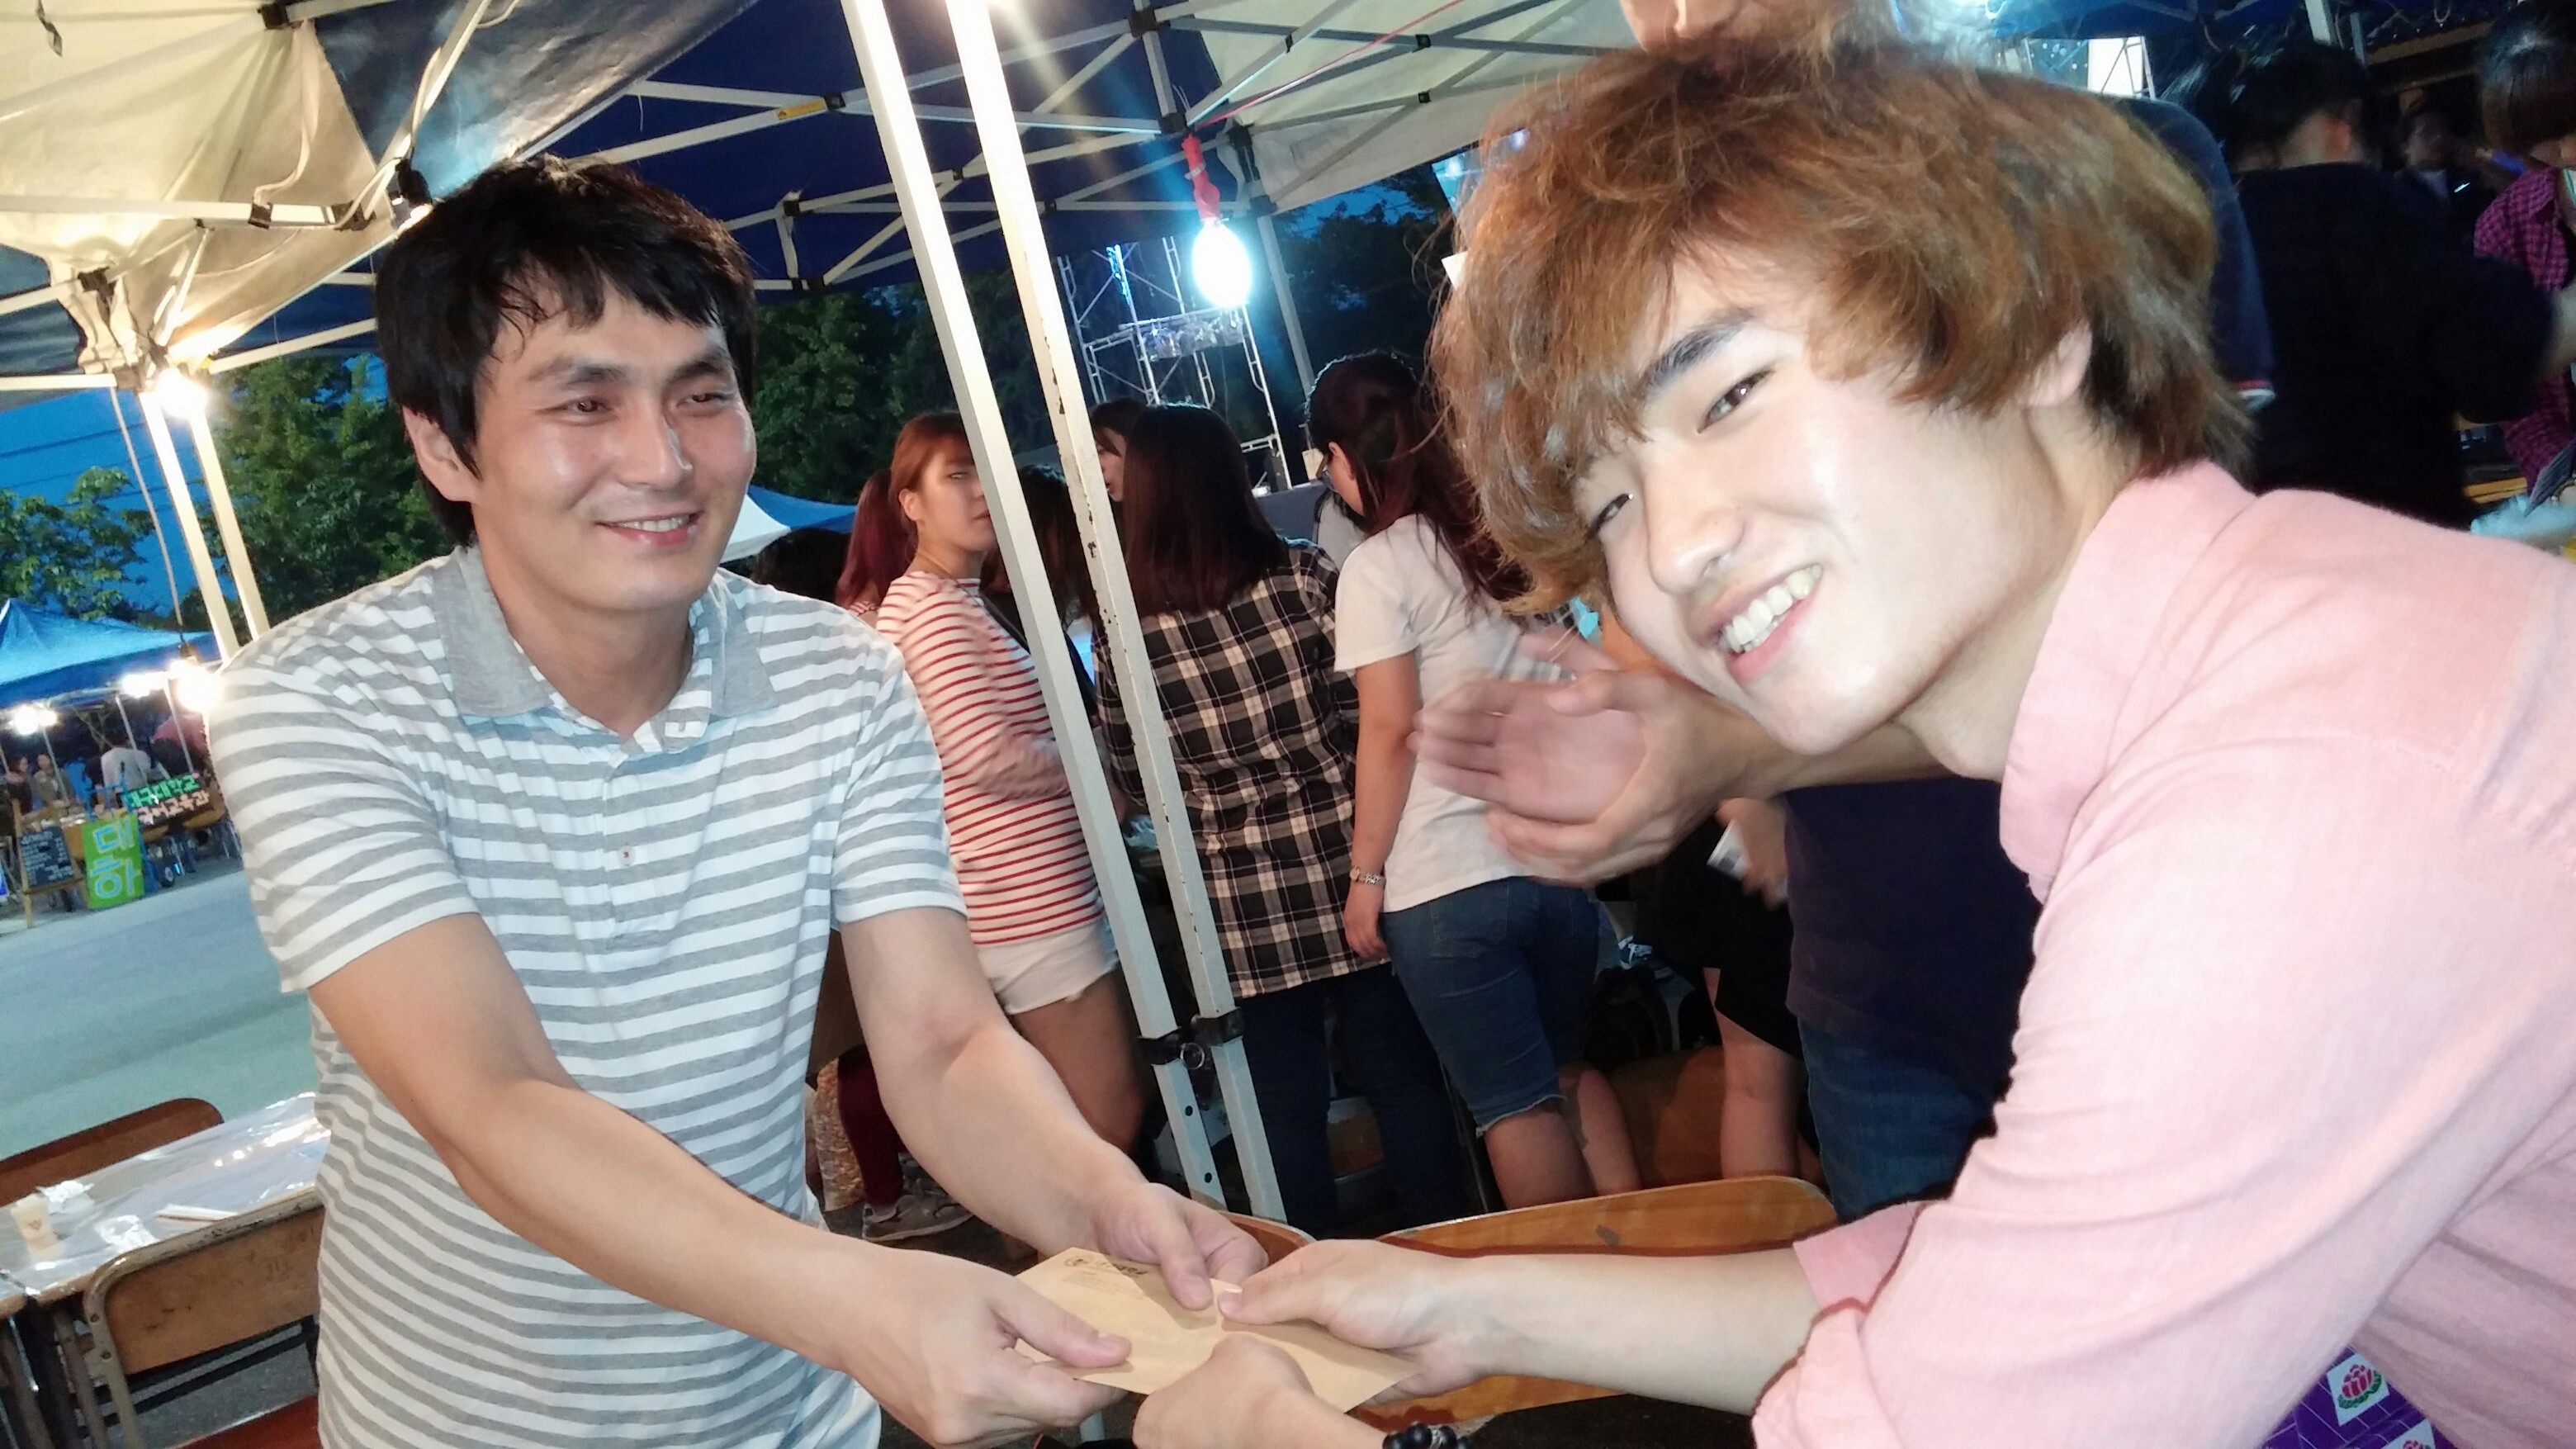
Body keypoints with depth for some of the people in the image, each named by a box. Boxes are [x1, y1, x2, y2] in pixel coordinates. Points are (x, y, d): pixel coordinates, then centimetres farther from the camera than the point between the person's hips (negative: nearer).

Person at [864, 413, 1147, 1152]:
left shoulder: (952, 600, 18)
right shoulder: (935, 606, -14)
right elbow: (989, 754, -22)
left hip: (1029, 899, 10)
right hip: (1031, 905, -10)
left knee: (1109, 1110, 18)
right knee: (1109, 1122, -3)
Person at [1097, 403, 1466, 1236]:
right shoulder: (1305, 576, -8)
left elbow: (1131, 778, 5)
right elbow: (1373, 712, -4)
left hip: (1240, 902, 0)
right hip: (1344, 864, 0)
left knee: (1286, 1105, 11)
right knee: (1402, 1075, 12)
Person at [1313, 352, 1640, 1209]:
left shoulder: (1378, 567, -9)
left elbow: (1390, 734, -13)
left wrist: (1365, 876, -5)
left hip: (1446, 882, -6)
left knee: (1516, 1106, 7)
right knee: (1569, 1074, 22)